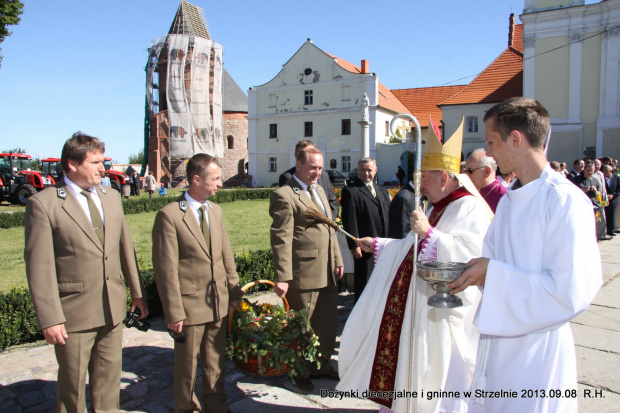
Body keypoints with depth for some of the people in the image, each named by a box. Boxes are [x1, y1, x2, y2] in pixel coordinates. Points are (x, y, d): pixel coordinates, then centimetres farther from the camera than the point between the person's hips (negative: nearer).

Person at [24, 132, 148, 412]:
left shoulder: (111, 197, 8)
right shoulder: (43, 204, -11)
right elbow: (39, 266, -13)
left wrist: (137, 292, 14)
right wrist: (49, 318, -14)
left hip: (113, 309, 5)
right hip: (74, 314, -5)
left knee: (109, 377, 18)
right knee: (73, 383, 13)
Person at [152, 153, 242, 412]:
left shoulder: (216, 211, 7)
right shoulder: (169, 215, -14)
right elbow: (166, 269, -14)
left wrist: (234, 291, 11)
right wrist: (173, 312, -13)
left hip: (219, 303, 6)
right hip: (190, 305, -5)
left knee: (215, 361, 18)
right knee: (187, 364, 13)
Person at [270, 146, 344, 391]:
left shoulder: (320, 192, 15)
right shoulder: (285, 195, -13)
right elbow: (281, 240, -18)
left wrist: (338, 260, 16)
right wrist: (282, 277, -21)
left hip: (328, 273, 8)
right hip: (303, 275, -8)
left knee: (328, 323, 19)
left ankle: (322, 365, 39)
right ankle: (300, 372, 31)